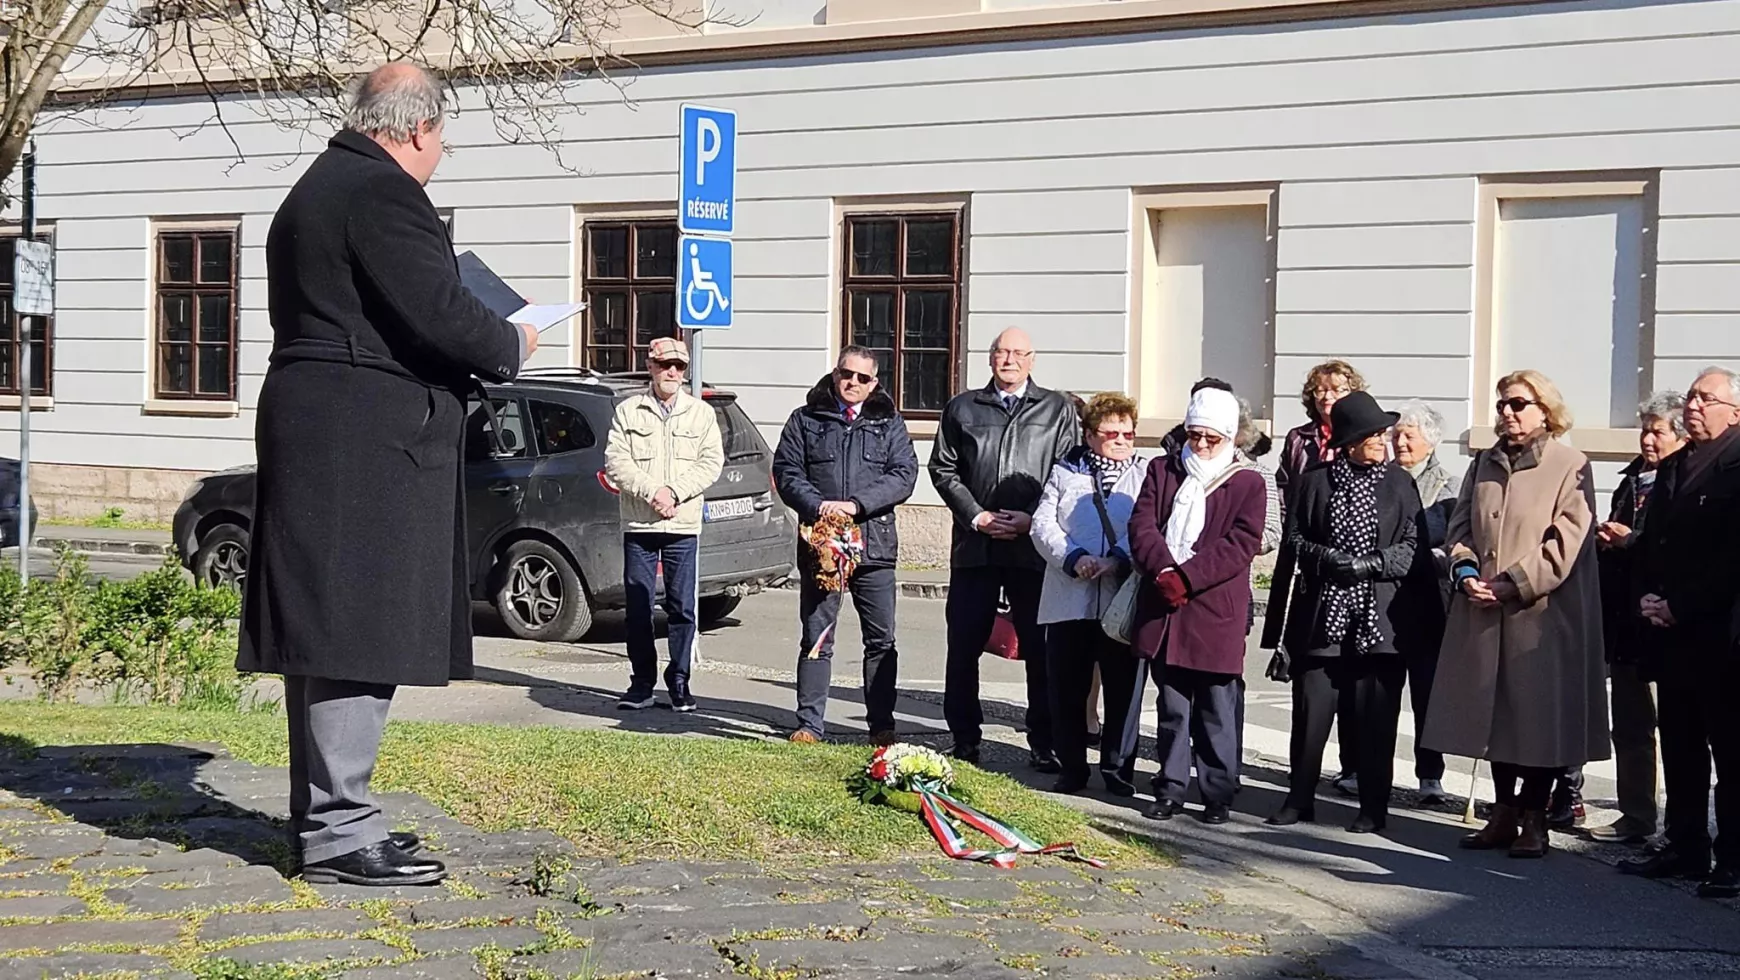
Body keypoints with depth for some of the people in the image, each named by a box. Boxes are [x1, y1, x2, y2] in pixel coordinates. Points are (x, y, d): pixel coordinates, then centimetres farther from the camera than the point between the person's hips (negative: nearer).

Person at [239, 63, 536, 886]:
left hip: (314, 438, 11)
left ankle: (323, 815, 21)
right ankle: (339, 832, -7)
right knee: (359, 635, -9)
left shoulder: (311, 192, 20)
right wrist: (510, 346, -1)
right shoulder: (384, 192, -12)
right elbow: (437, 314, -20)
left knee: (329, 631, 13)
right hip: (368, 444, -11)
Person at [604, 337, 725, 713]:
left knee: (682, 608, 0)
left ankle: (679, 683, 8)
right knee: (638, 608, 2)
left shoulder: (701, 413, 9)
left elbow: (711, 462, 0)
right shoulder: (628, 411, 7)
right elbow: (616, 461, -2)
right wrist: (651, 491, -14)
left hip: (684, 526, 0)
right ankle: (642, 683, 10)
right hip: (638, 525, 0)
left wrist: (674, 491, -13)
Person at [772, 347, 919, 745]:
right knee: (816, 638, 4)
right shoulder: (806, 420, 10)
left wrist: (856, 504, -14)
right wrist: (817, 506, -15)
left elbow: (904, 473, -1)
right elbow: (786, 472, 3)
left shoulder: (889, 423, 11)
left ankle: (882, 726, 10)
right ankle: (809, 725, 9)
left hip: (875, 545, 0)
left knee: (881, 640, 3)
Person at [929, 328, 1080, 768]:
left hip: (1034, 546, -1)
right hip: (974, 545, 2)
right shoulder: (962, 408, 14)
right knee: (963, 646, 3)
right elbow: (943, 468, 9)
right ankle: (965, 740, 13)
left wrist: (1031, 519, -8)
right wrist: (977, 516, -4)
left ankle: (1044, 744, 7)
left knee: (1040, 648, 0)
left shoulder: (1057, 409, 10)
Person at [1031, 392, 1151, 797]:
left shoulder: (1148, 475, 7)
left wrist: (1119, 560, -19)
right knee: (1067, 690, 6)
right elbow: (1043, 524, 3)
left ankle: (1118, 768, 14)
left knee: (1123, 690, 2)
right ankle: (1072, 768, 17)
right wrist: (1074, 558, -12)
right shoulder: (1065, 473, 14)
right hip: (1069, 600, 2)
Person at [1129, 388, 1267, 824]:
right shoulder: (1162, 470, 11)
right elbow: (1142, 525, 1)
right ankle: (1171, 789, 17)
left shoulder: (1247, 483, 1)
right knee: (1172, 707, 10)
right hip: (1163, 609, 3)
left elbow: (1240, 545, -8)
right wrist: (1164, 570, -15)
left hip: (1217, 613, -3)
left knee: (1217, 712, 3)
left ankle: (1218, 793, 12)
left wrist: (1186, 576, -16)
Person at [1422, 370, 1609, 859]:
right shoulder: (1484, 464, 15)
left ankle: (1534, 818, 10)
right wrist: (1466, 572, -5)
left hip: (1541, 613, -5)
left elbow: (1566, 541, -10)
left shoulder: (1571, 466, -3)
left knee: (1540, 717, -1)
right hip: (1483, 612, 5)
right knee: (1495, 712, 9)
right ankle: (1504, 813, 19)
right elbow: (1460, 526, 14)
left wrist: (1513, 584, -15)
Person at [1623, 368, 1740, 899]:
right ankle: (1686, 849, 18)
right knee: (1680, 746, 11)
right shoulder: (1672, 467, 17)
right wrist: (1649, 598, 4)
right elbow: (1650, 542, 20)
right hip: (1671, 632, 8)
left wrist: (1679, 606, -14)